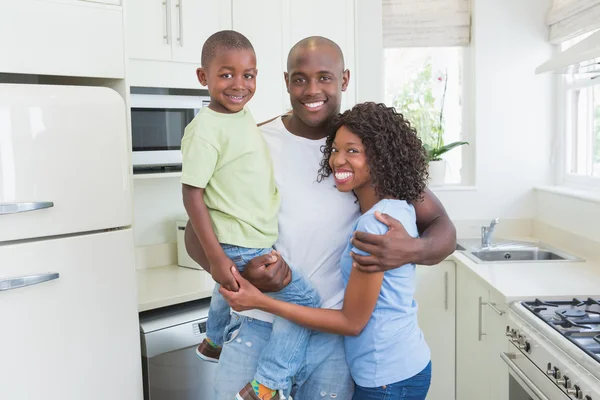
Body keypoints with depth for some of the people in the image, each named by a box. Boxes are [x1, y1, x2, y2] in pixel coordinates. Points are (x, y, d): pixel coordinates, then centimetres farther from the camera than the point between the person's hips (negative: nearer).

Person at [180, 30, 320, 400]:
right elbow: (192, 194, -22)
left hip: (257, 239, 10)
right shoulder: (205, 129, -22)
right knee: (306, 299, -9)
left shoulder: (244, 114, 3)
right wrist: (215, 256, -24)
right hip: (241, 247, -9)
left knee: (230, 292, 33)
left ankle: (213, 343, 62)